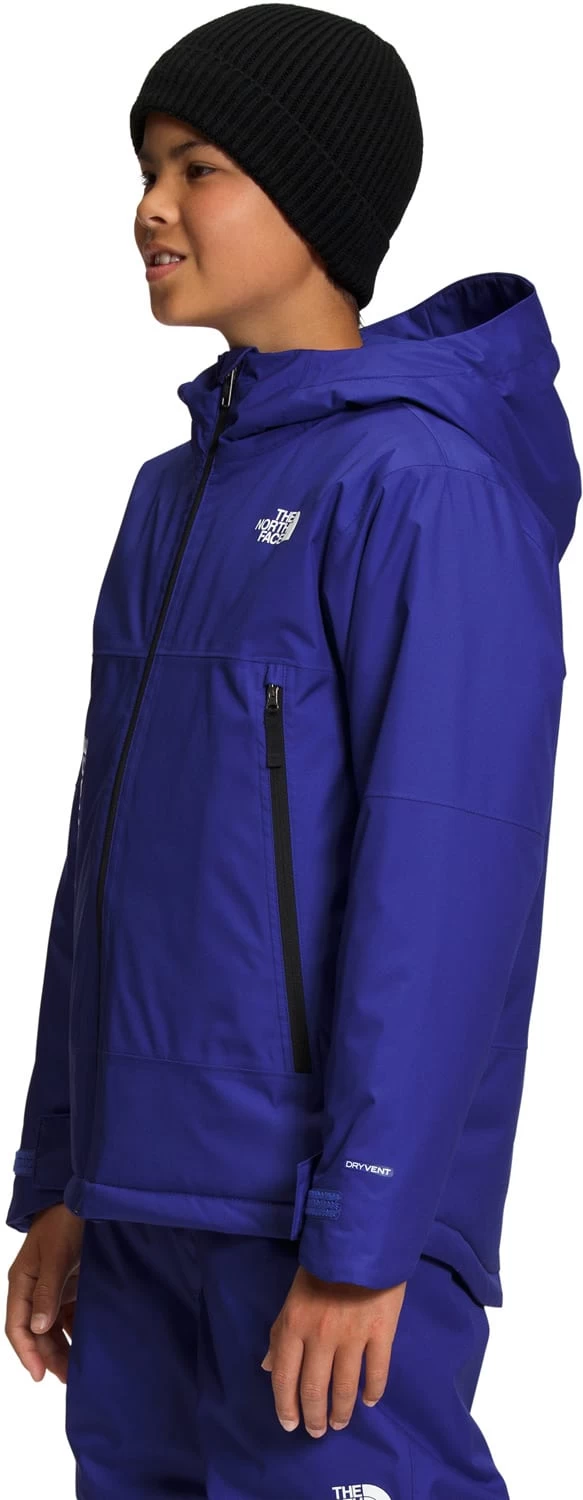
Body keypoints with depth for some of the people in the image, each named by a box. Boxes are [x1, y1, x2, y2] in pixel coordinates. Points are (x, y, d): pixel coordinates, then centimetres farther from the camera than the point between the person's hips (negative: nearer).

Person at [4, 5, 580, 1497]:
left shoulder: (425, 485, -9)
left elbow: (447, 874, -15)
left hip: (318, 1206, -8)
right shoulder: (176, 494, 16)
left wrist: (364, 1234, -18)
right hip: (148, 1205, 8)